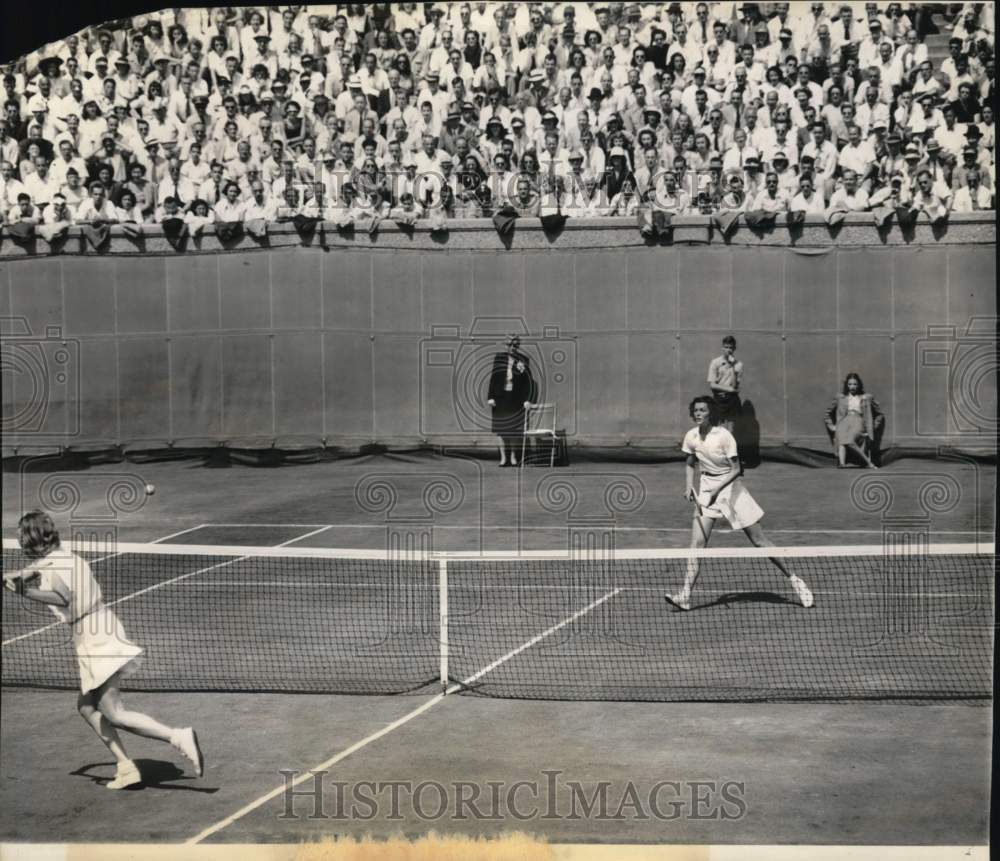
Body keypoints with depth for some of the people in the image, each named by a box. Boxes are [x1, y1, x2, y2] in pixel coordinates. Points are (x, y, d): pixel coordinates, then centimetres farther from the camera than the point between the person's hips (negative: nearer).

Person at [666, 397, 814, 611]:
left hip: (730, 487, -4)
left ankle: (792, 579, 17)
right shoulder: (691, 437, -2)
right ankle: (685, 596, -12)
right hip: (706, 490, 4)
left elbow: (736, 469, -18)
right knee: (697, 543, -9)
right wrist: (689, 485, -1)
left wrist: (717, 489, -27)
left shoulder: (723, 436, -18)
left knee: (759, 541, 1)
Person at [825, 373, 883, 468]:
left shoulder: (867, 398, 19)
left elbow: (880, 415, 22)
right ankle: (841, 463, -53)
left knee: (849, 439, -38)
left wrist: (873, 427, 9)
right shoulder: (840, 398, 22)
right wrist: (831, 426, 15)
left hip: (858, 422, -2)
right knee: (841, 438, -36)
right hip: (844, 422, 2)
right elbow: (828, 413, 30)